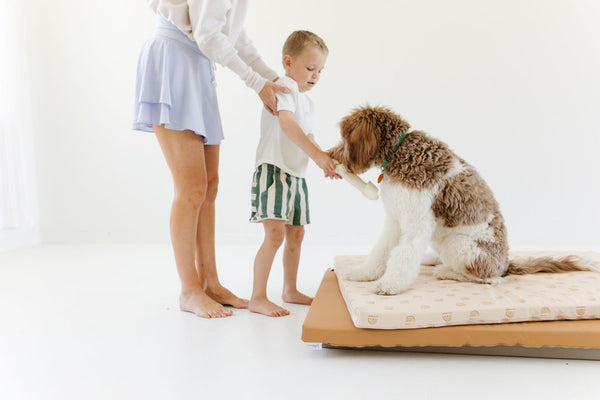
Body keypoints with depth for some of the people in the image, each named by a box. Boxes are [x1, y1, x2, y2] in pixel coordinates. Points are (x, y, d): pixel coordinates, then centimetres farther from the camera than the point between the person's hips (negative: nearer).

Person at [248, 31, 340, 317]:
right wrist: (318, 155, -30)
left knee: (296, 233, 14)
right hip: (273, 169, -10)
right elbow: (287, 124, -24)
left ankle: (290, 290, 28)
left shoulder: (306, 101, 21)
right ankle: (257, 298, -8)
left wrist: (326, 162, 0)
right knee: (275, 233, -15)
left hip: (296, 174, 10)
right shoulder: (285, 85, -9)